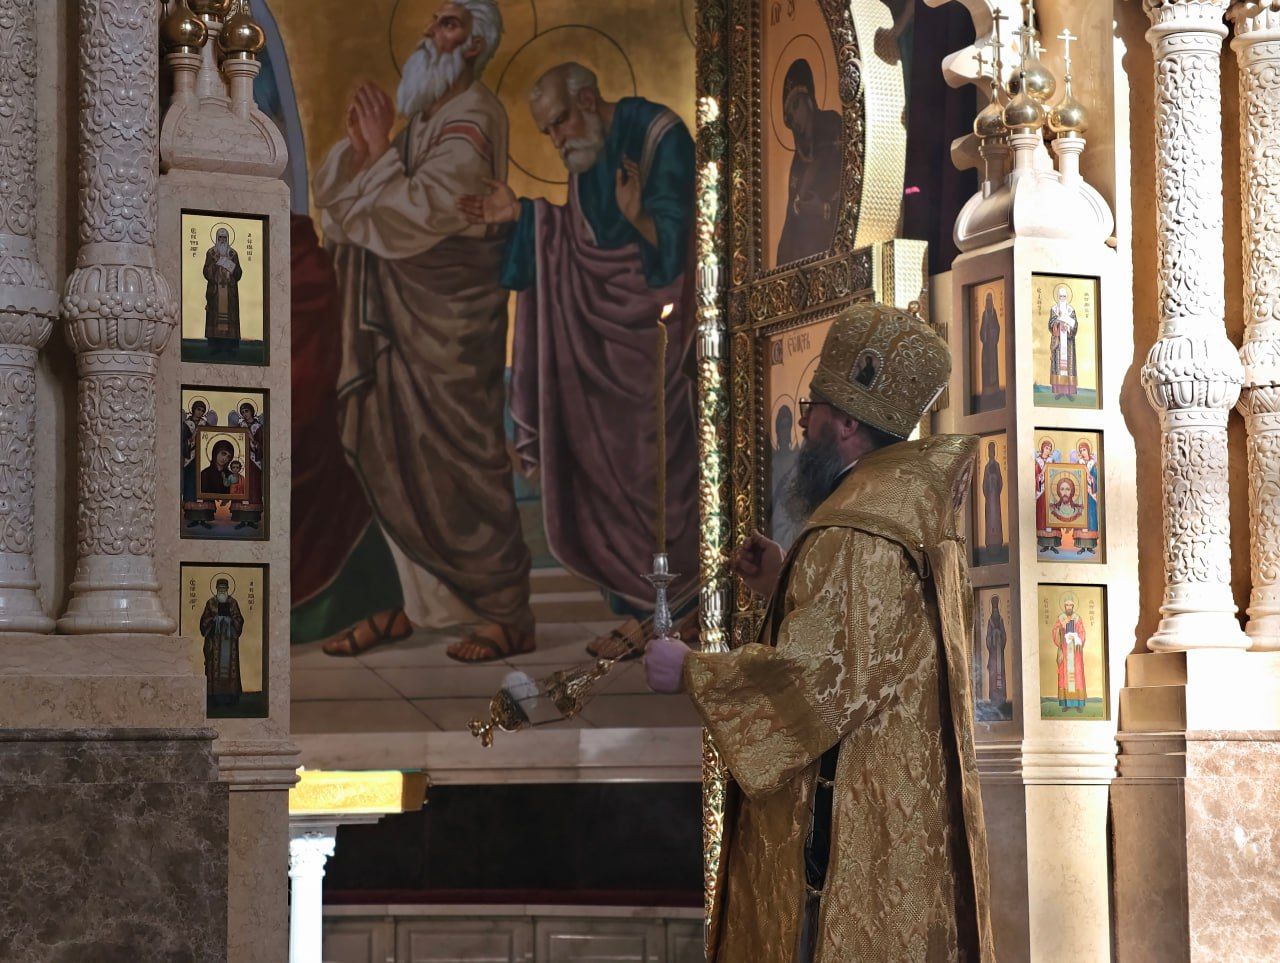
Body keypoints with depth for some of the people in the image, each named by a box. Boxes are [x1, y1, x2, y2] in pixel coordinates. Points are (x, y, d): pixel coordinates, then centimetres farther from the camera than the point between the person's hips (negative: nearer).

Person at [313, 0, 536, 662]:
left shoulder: (473, 117, -11)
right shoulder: (422, 113, 15)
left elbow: (421, 208, -22)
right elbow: (342, 200, 10)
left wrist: (380, 152, -13)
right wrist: (360, 147, -6)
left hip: (448, 313, -8)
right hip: (397, 311, 8)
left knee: (458, 457, -6)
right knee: (396, 451, 8)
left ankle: (507, 616, 0)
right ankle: (420, 601, 16)